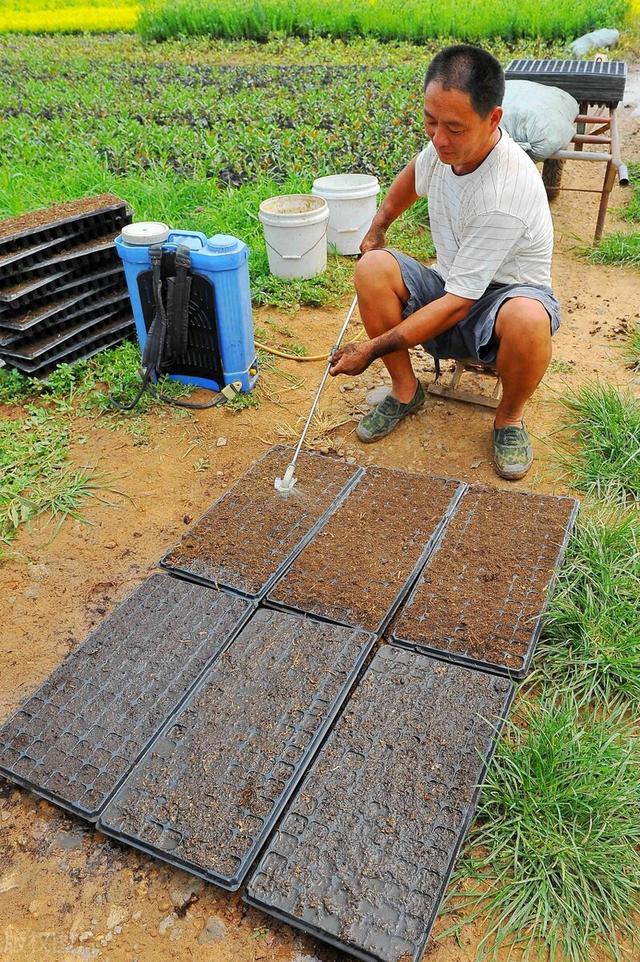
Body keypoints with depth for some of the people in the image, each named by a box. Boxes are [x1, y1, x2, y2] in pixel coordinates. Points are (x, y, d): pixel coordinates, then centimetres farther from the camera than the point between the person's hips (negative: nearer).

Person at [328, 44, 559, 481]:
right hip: (451, 284, 6)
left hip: (507, 291, -6)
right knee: (372, 267, -21)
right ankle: (406, 390, -4)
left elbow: (456, 304, -31)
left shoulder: (508, 193, -31)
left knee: (527, 318, -42)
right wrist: (377, 227, 16)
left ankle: (510, 418, -10)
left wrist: (373, 349, -27)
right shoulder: (448, 143, -10)